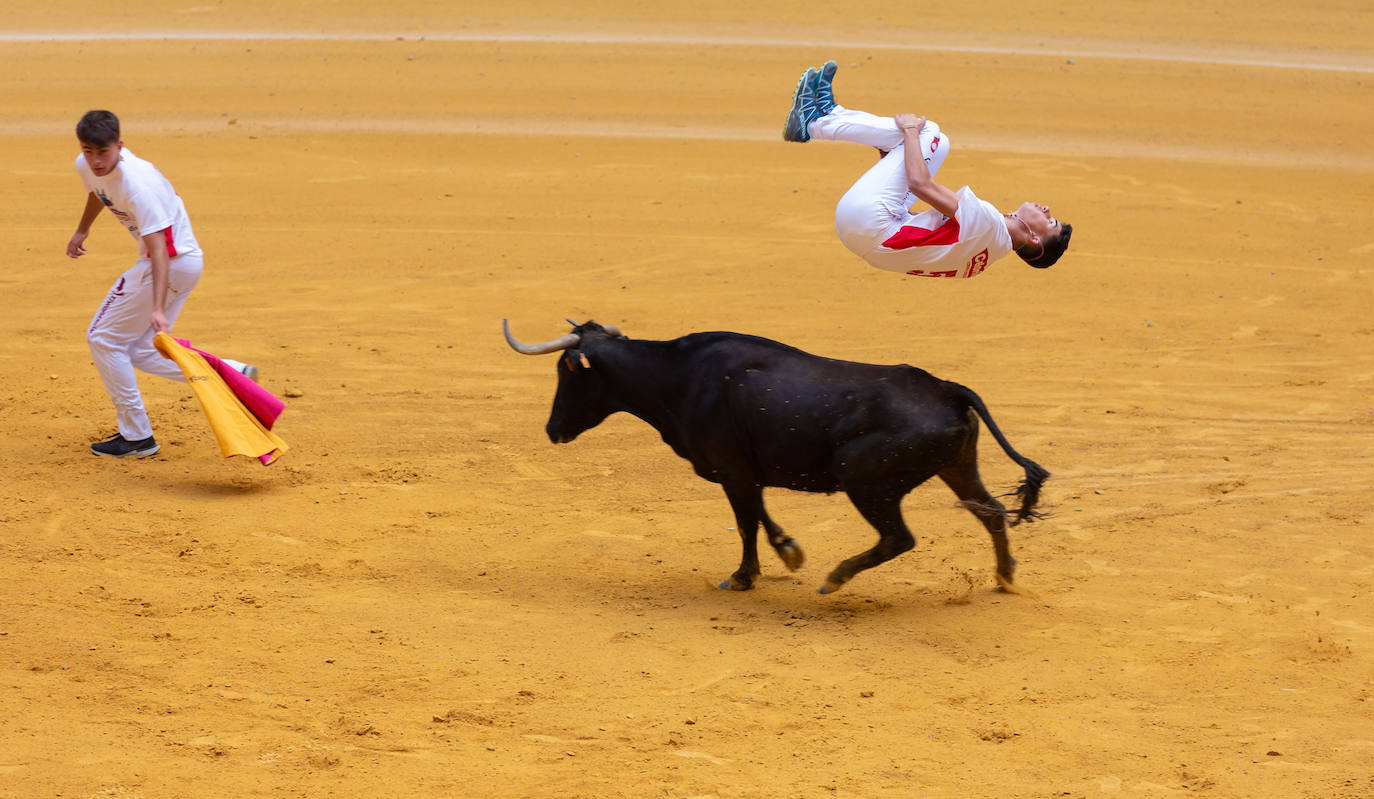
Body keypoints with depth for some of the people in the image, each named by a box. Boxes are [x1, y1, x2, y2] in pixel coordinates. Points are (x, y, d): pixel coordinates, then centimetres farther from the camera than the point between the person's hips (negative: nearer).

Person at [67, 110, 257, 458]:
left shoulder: (138, 184, -30)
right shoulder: (86, 166, -5)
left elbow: (159, 249, -36)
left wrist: (158, 307, -44)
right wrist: (82, 230, 37)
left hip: (174, 260, -9)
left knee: (103, 338, -3)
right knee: (139, 350, 12)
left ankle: (136, 435, 4)